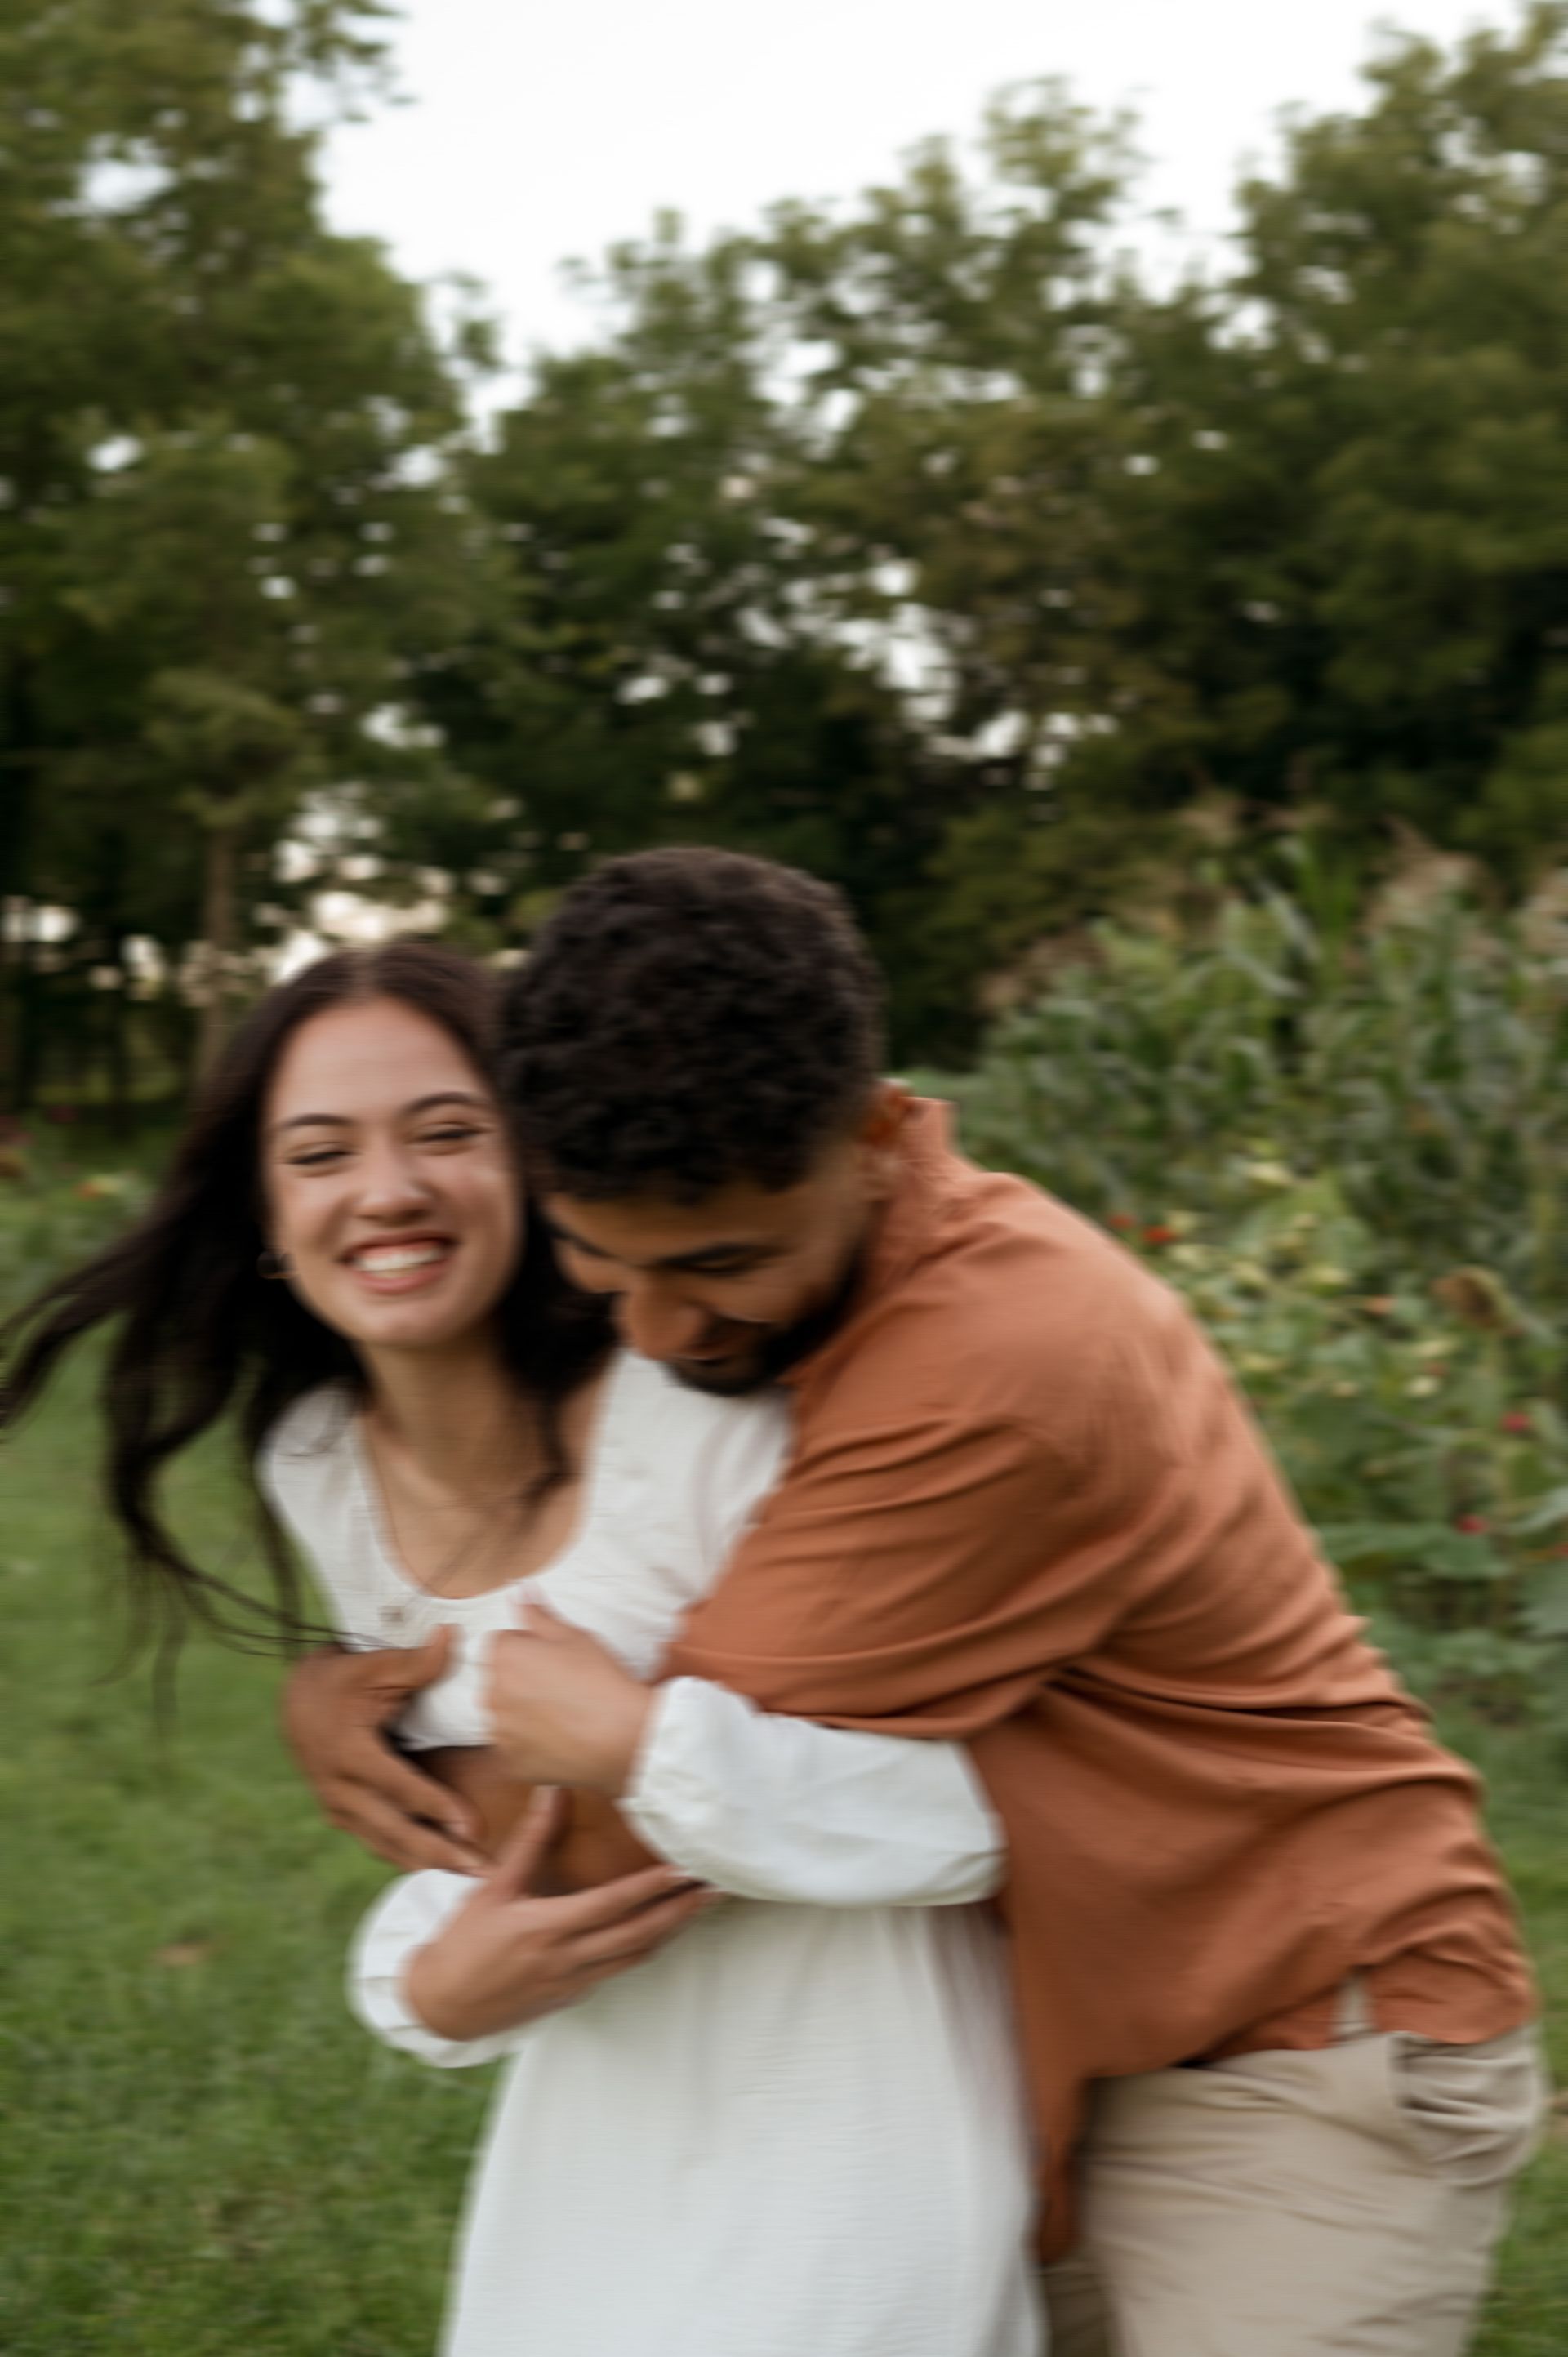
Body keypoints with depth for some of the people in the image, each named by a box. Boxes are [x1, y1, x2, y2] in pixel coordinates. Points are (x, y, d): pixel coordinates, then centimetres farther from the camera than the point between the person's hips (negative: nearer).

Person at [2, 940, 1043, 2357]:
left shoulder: (699, 1420, -24)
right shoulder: (319, 1470, -3)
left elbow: (949, 1822, -23)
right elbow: (476, 1825, 7)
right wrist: (432, 1982, -13)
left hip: (849, 2096, -6)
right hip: (607, 2112, 6)